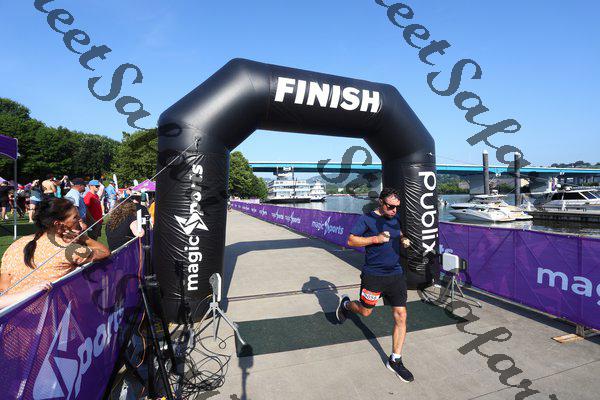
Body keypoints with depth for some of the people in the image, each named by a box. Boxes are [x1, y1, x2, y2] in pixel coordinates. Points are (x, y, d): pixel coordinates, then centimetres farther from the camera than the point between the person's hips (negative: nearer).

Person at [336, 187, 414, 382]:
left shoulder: (396, 218, 7)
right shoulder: (366, 219, -12)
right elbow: (351, 240, -15)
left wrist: (403, 240, 4)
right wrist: (375, 239, -23)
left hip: (396, 274, 5)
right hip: (373, 275, -5)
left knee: (401, 316, 3)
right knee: (365, 311, 12)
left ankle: (395, 360, 19)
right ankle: (345, 303, 46)